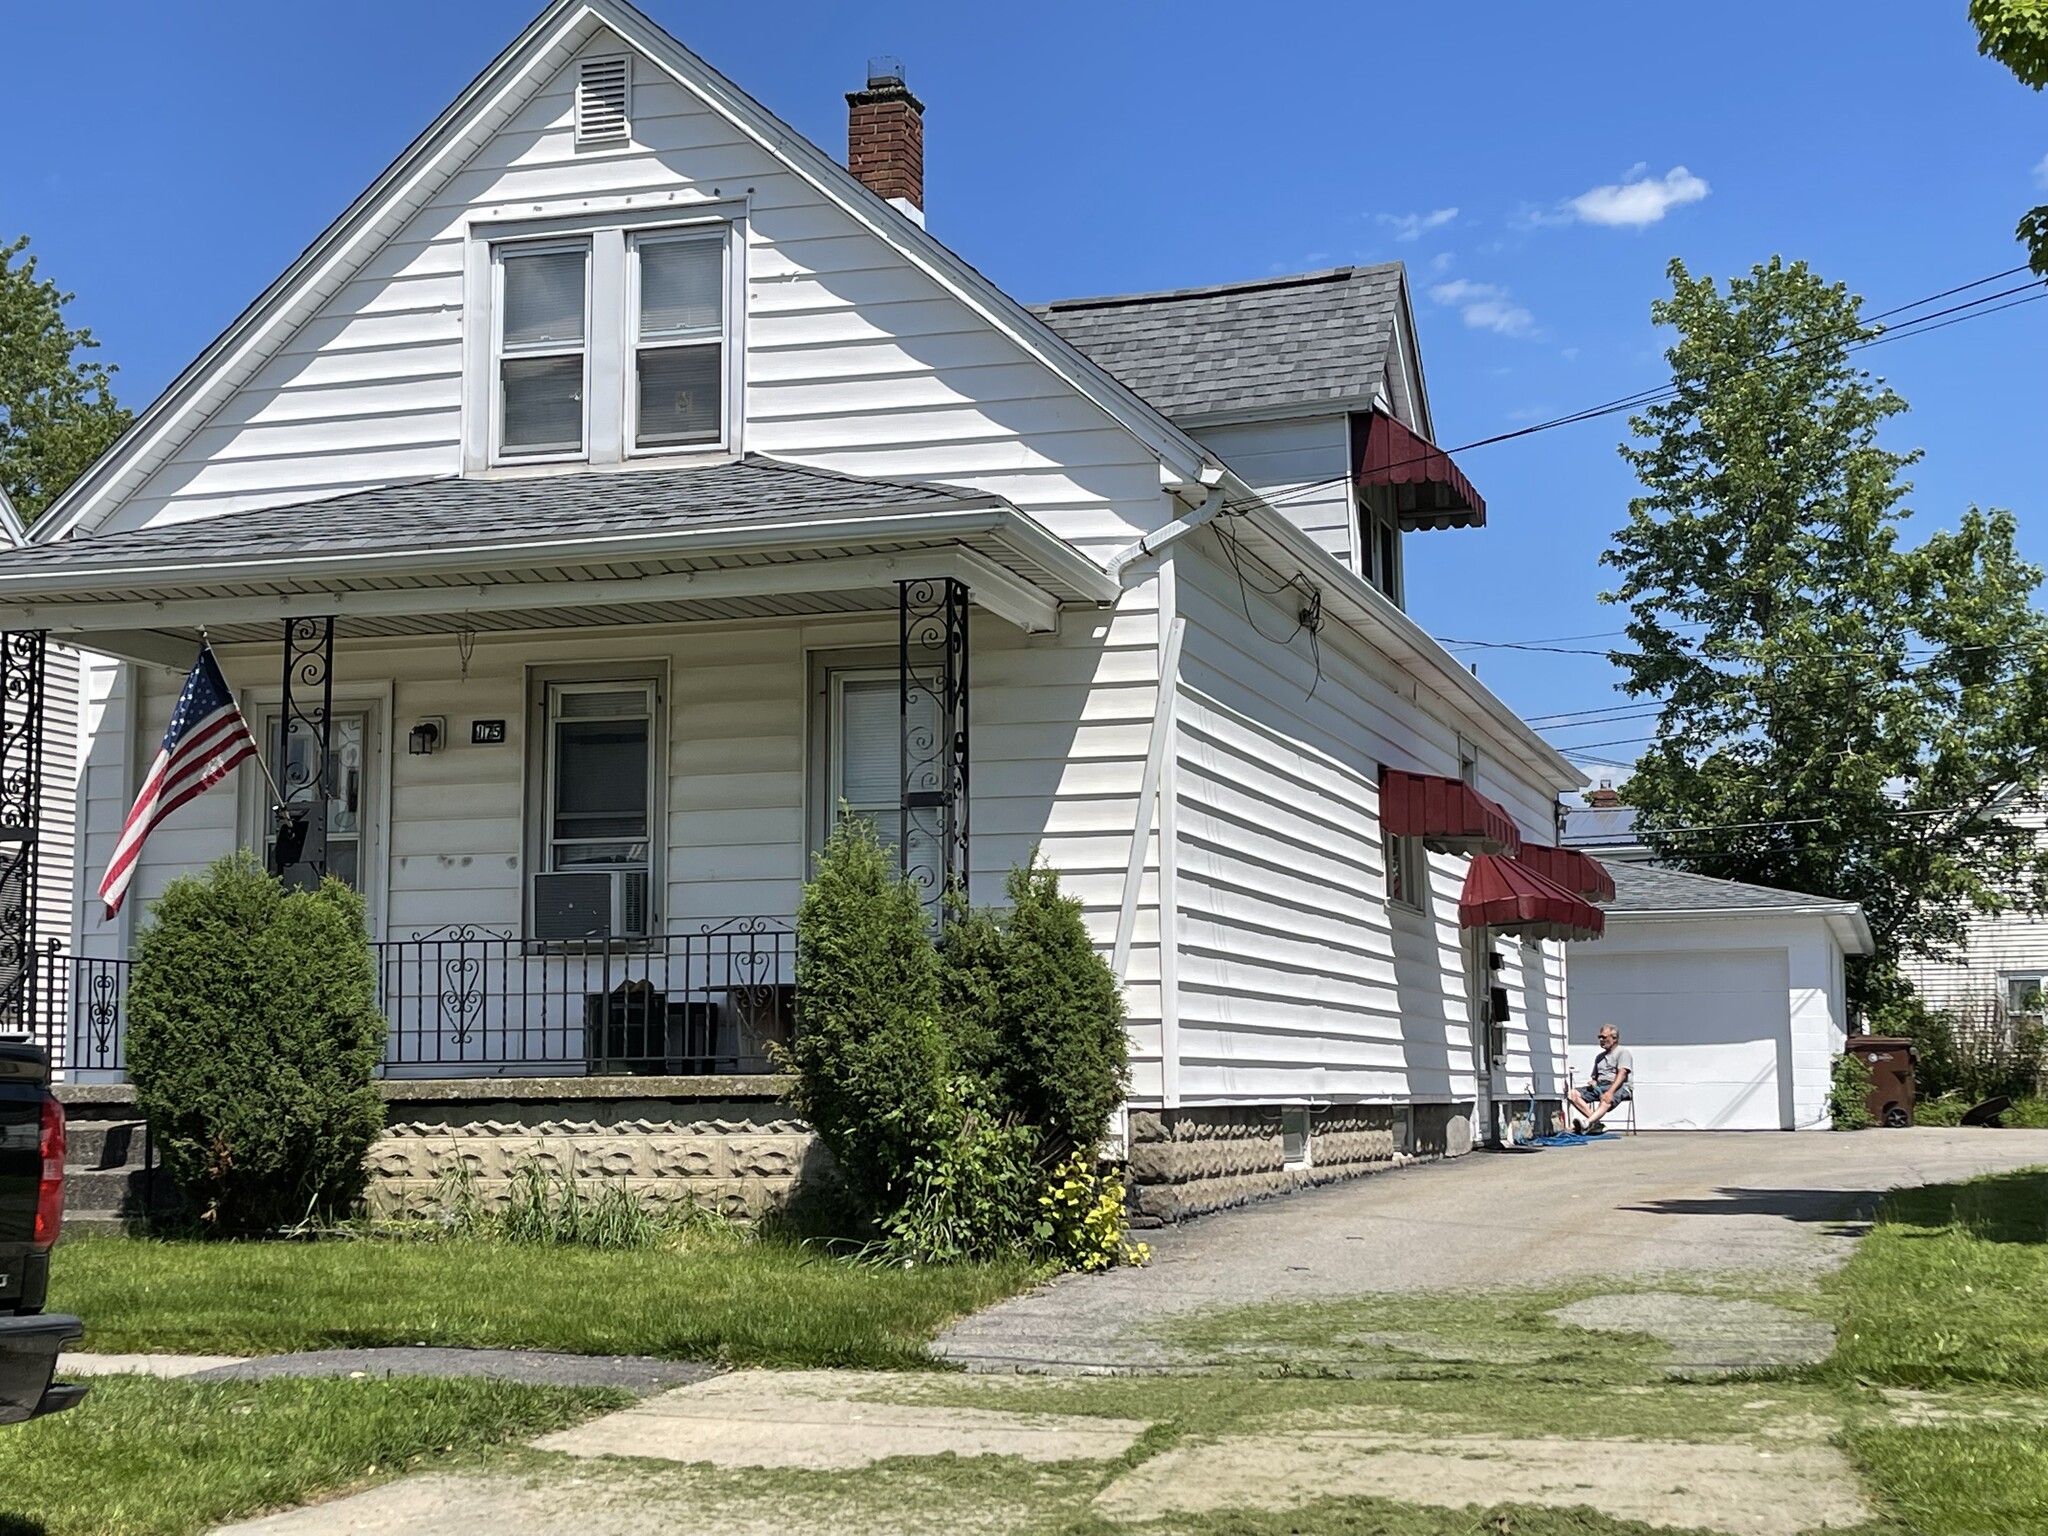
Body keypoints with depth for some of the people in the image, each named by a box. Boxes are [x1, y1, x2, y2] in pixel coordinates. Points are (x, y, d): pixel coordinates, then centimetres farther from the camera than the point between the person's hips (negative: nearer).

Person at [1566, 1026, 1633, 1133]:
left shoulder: (1622, 1053, 3)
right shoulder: (1599, 1057, 26)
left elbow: (1622, 1074, -12)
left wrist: (1610, 1092, -28)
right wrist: (1592, 1082, 1)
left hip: (1620, 1087, -7)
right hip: (1599, 1086, 7)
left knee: (1606, 1100, -41)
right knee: (1573, 1094, -17)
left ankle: (1587, 1123, -63)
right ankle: (1595, 1123, -30)